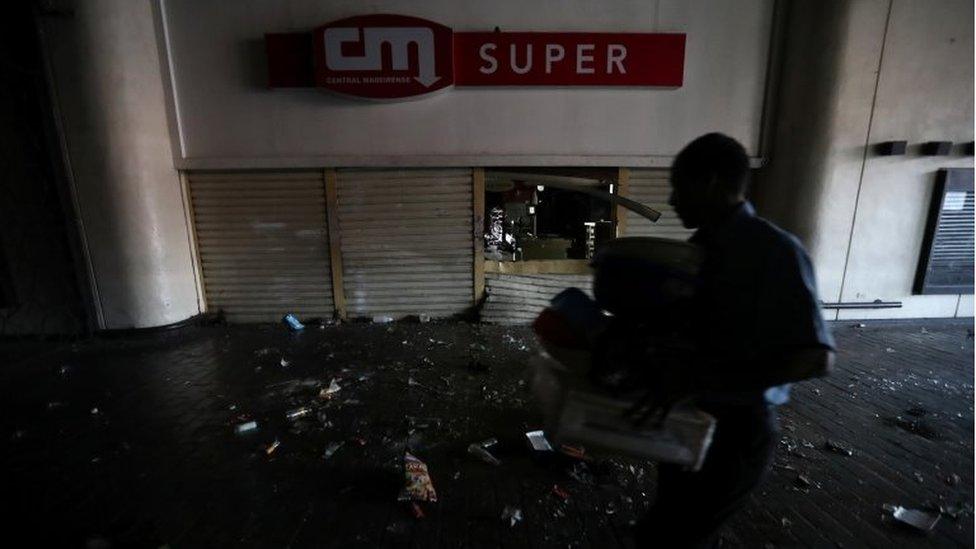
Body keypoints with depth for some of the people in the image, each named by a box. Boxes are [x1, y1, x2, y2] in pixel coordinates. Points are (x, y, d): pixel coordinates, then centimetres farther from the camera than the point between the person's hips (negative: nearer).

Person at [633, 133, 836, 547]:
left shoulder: (774, 250, -18)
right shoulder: (699, 247, 4)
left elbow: (816, 358, -24)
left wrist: (704, 377, -32)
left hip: (733, 430, -7)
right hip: (689, 420, 7)